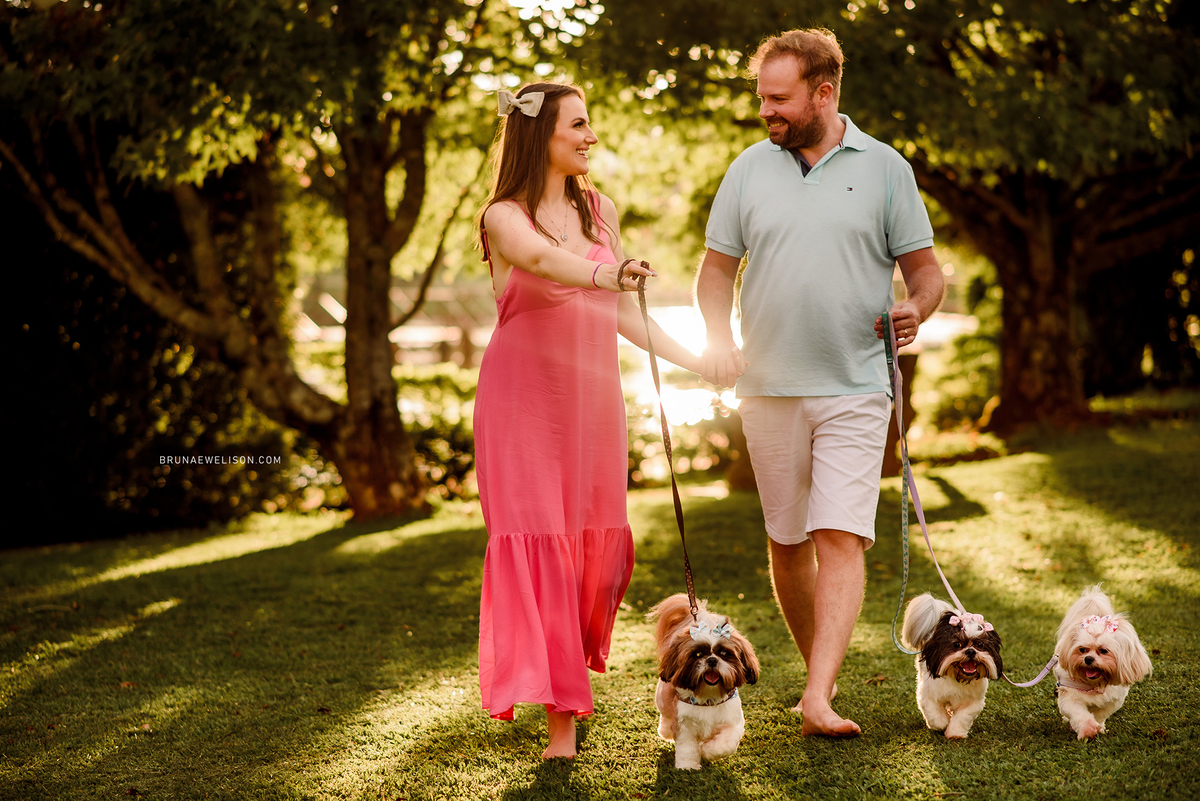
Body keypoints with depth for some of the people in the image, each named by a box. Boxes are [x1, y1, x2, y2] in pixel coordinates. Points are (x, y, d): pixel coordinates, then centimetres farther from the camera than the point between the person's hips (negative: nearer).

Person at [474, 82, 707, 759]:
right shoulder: (505, 216, -6)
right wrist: (604, 274, -49)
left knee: (599, 543, 3)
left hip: (593, 395, 5)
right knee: (540, 543, -8)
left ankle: (571, 666, 28)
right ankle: (561, 710, -6)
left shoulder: (599, 209, 11)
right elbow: (541, 258, -30)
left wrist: (695, 362, 11)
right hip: (524, 393, -5)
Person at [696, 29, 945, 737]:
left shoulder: (884, 168, 2)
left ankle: (818, 698, -18)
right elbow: (718, 268, 13)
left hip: (855, 389, -3)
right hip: (768, 387, 3)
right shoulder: (750, 169, 8)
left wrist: (917, 309, -16)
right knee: (787, 541, 9)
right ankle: (822, 667, 26)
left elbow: (926, 268, 6)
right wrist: (719, 338, -5)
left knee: (840, 538, -13)